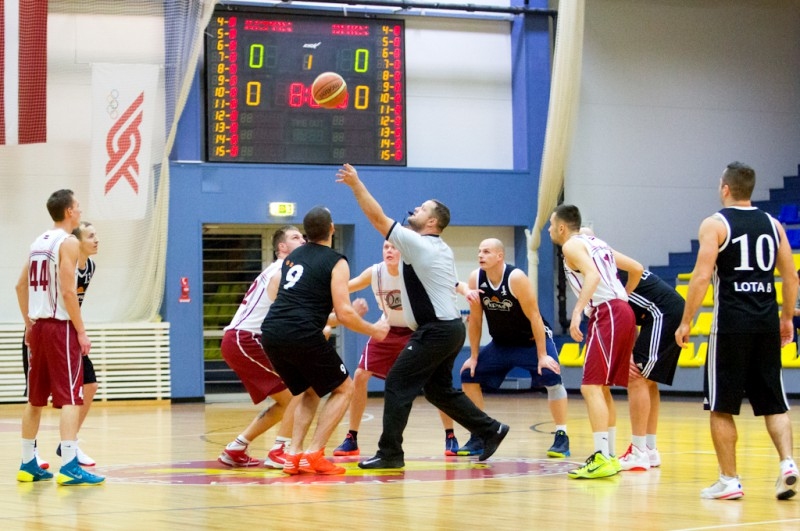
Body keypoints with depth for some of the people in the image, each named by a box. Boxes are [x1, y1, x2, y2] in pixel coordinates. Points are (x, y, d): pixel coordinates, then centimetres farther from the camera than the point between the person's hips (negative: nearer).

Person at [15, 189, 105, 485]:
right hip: (61, 327, -8)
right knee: (70, 398, -9)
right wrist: (81, 331, -14)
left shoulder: (38, 242, 14)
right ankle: (69, 467, -16)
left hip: (37, 327, 8)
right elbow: (68, 291, -18)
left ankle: (28, 464, 18)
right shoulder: (68, 242, -10)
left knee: (35, 399, 14)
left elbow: (21, 286, 18)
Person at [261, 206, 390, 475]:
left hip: (271, 332, 7)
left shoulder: (293, 256, 19)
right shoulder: (336, 262, -1)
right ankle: (313, 455, 0)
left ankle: (294, 454, 11)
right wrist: (374, 331, 9)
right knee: (344, 388, 12)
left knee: (310, 392, 26)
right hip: (302, 335, -7)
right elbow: (344, 314, -7)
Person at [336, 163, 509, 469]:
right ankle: (490, 430, 21)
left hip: (436, 331, -10)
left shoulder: (417, 243, -12)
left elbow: (377, 217, -15)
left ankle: (390, 454, -6)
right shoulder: (442, 250, 15)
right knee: (438, 389, 19)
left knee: (398, 383, -6)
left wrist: (356, 184, -11)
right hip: (450, 327, 10)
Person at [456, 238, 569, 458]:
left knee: (551, 377, -25)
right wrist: (474, 356, 0)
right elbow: (475, 320, -2)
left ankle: (562, 437, -17)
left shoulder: (516, 278, -26)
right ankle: (478, 438, 8)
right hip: (501, 343, 5)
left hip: (532, 340, -5)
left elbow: (534, 317, -23)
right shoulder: (475, 279, -12)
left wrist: (542, 356, -24)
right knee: (469, 375, -1)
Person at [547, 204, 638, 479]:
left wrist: (577, 311, -27)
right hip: (622, 311, 9)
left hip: (607, 314, -9)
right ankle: (608, 456, 21)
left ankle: (602, 459, -20)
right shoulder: (596, 243, 23)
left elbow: (593, 275, -21)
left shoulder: (572, 245, -3)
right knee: (602, 388, 17)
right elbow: (635, 268, 26)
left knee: (591, 387, -12)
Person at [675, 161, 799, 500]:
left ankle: (729, 481, 4)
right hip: (767, 324, 4)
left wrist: (686, 322, -6)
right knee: (772, 402, 11)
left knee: (722, 407, 4)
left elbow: (702, 276, -12)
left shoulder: (715, 225, -4)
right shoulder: (772, 224, 11)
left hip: (731, 324, -4)